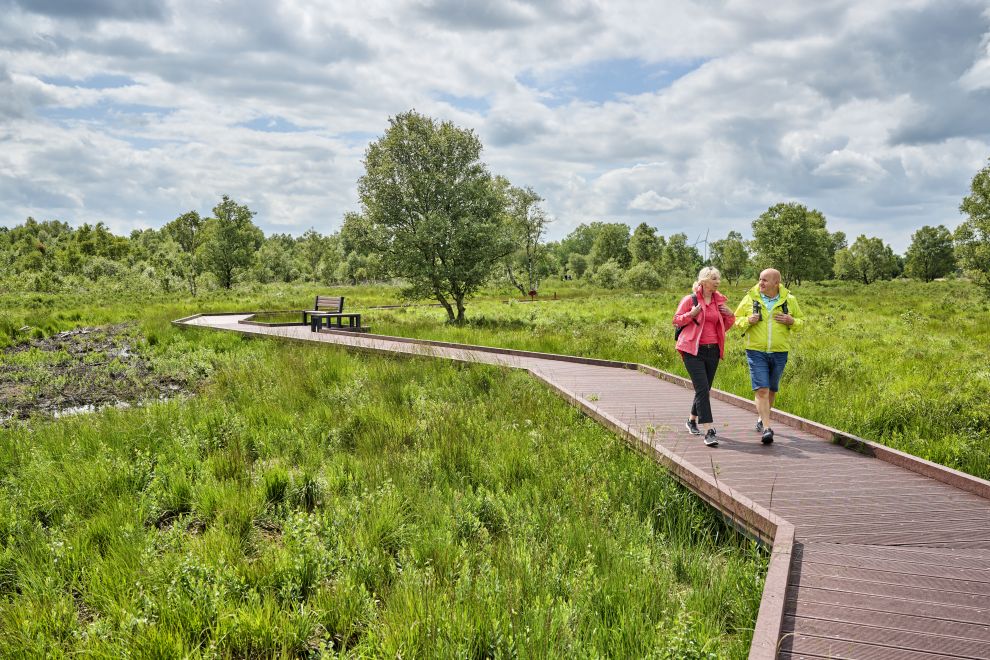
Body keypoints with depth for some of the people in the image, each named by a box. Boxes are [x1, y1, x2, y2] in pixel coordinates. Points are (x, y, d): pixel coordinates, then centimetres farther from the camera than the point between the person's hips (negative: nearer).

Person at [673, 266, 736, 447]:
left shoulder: (719, 300, 12)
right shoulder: (690, 299, -4)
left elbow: (725, 327, 20)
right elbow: (676, 320, -1)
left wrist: (730, 315, 0)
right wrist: (692, 314, -17)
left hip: (712, 350, 6)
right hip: (693, 351, -6)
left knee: (705, 389, 13)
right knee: (702, 389, -14)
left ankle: (692, 420, 36)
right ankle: (709, 431, -16)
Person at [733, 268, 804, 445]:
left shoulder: (789, 300, 3)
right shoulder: (750, 298, -1)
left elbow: (801, 322, 12)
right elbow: (736, 319, 7)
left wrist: (791, 321, -10)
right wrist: (748, 321, -14)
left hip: (779, 352, 2)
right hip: (756, 352, -2)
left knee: (771, 390, 15)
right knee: (761, 390, -12)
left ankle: (761, 419, 36)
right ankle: (766, 428, -13)